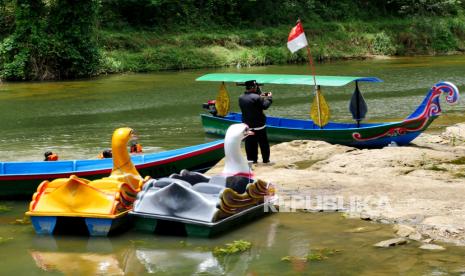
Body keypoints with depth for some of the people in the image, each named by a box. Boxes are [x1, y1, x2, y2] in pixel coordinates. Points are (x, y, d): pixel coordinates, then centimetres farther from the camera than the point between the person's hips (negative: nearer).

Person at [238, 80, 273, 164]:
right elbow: (265, 106, -15)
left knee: (250, 144, 10)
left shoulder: (241, 98, 1)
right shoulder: (256, 97, -20)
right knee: (263, 143, 10)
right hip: (258, 125, -5)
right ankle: (266, 159, 17)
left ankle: (252, 159, 12)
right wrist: (269, 98, 1)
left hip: (247, 125, 5)